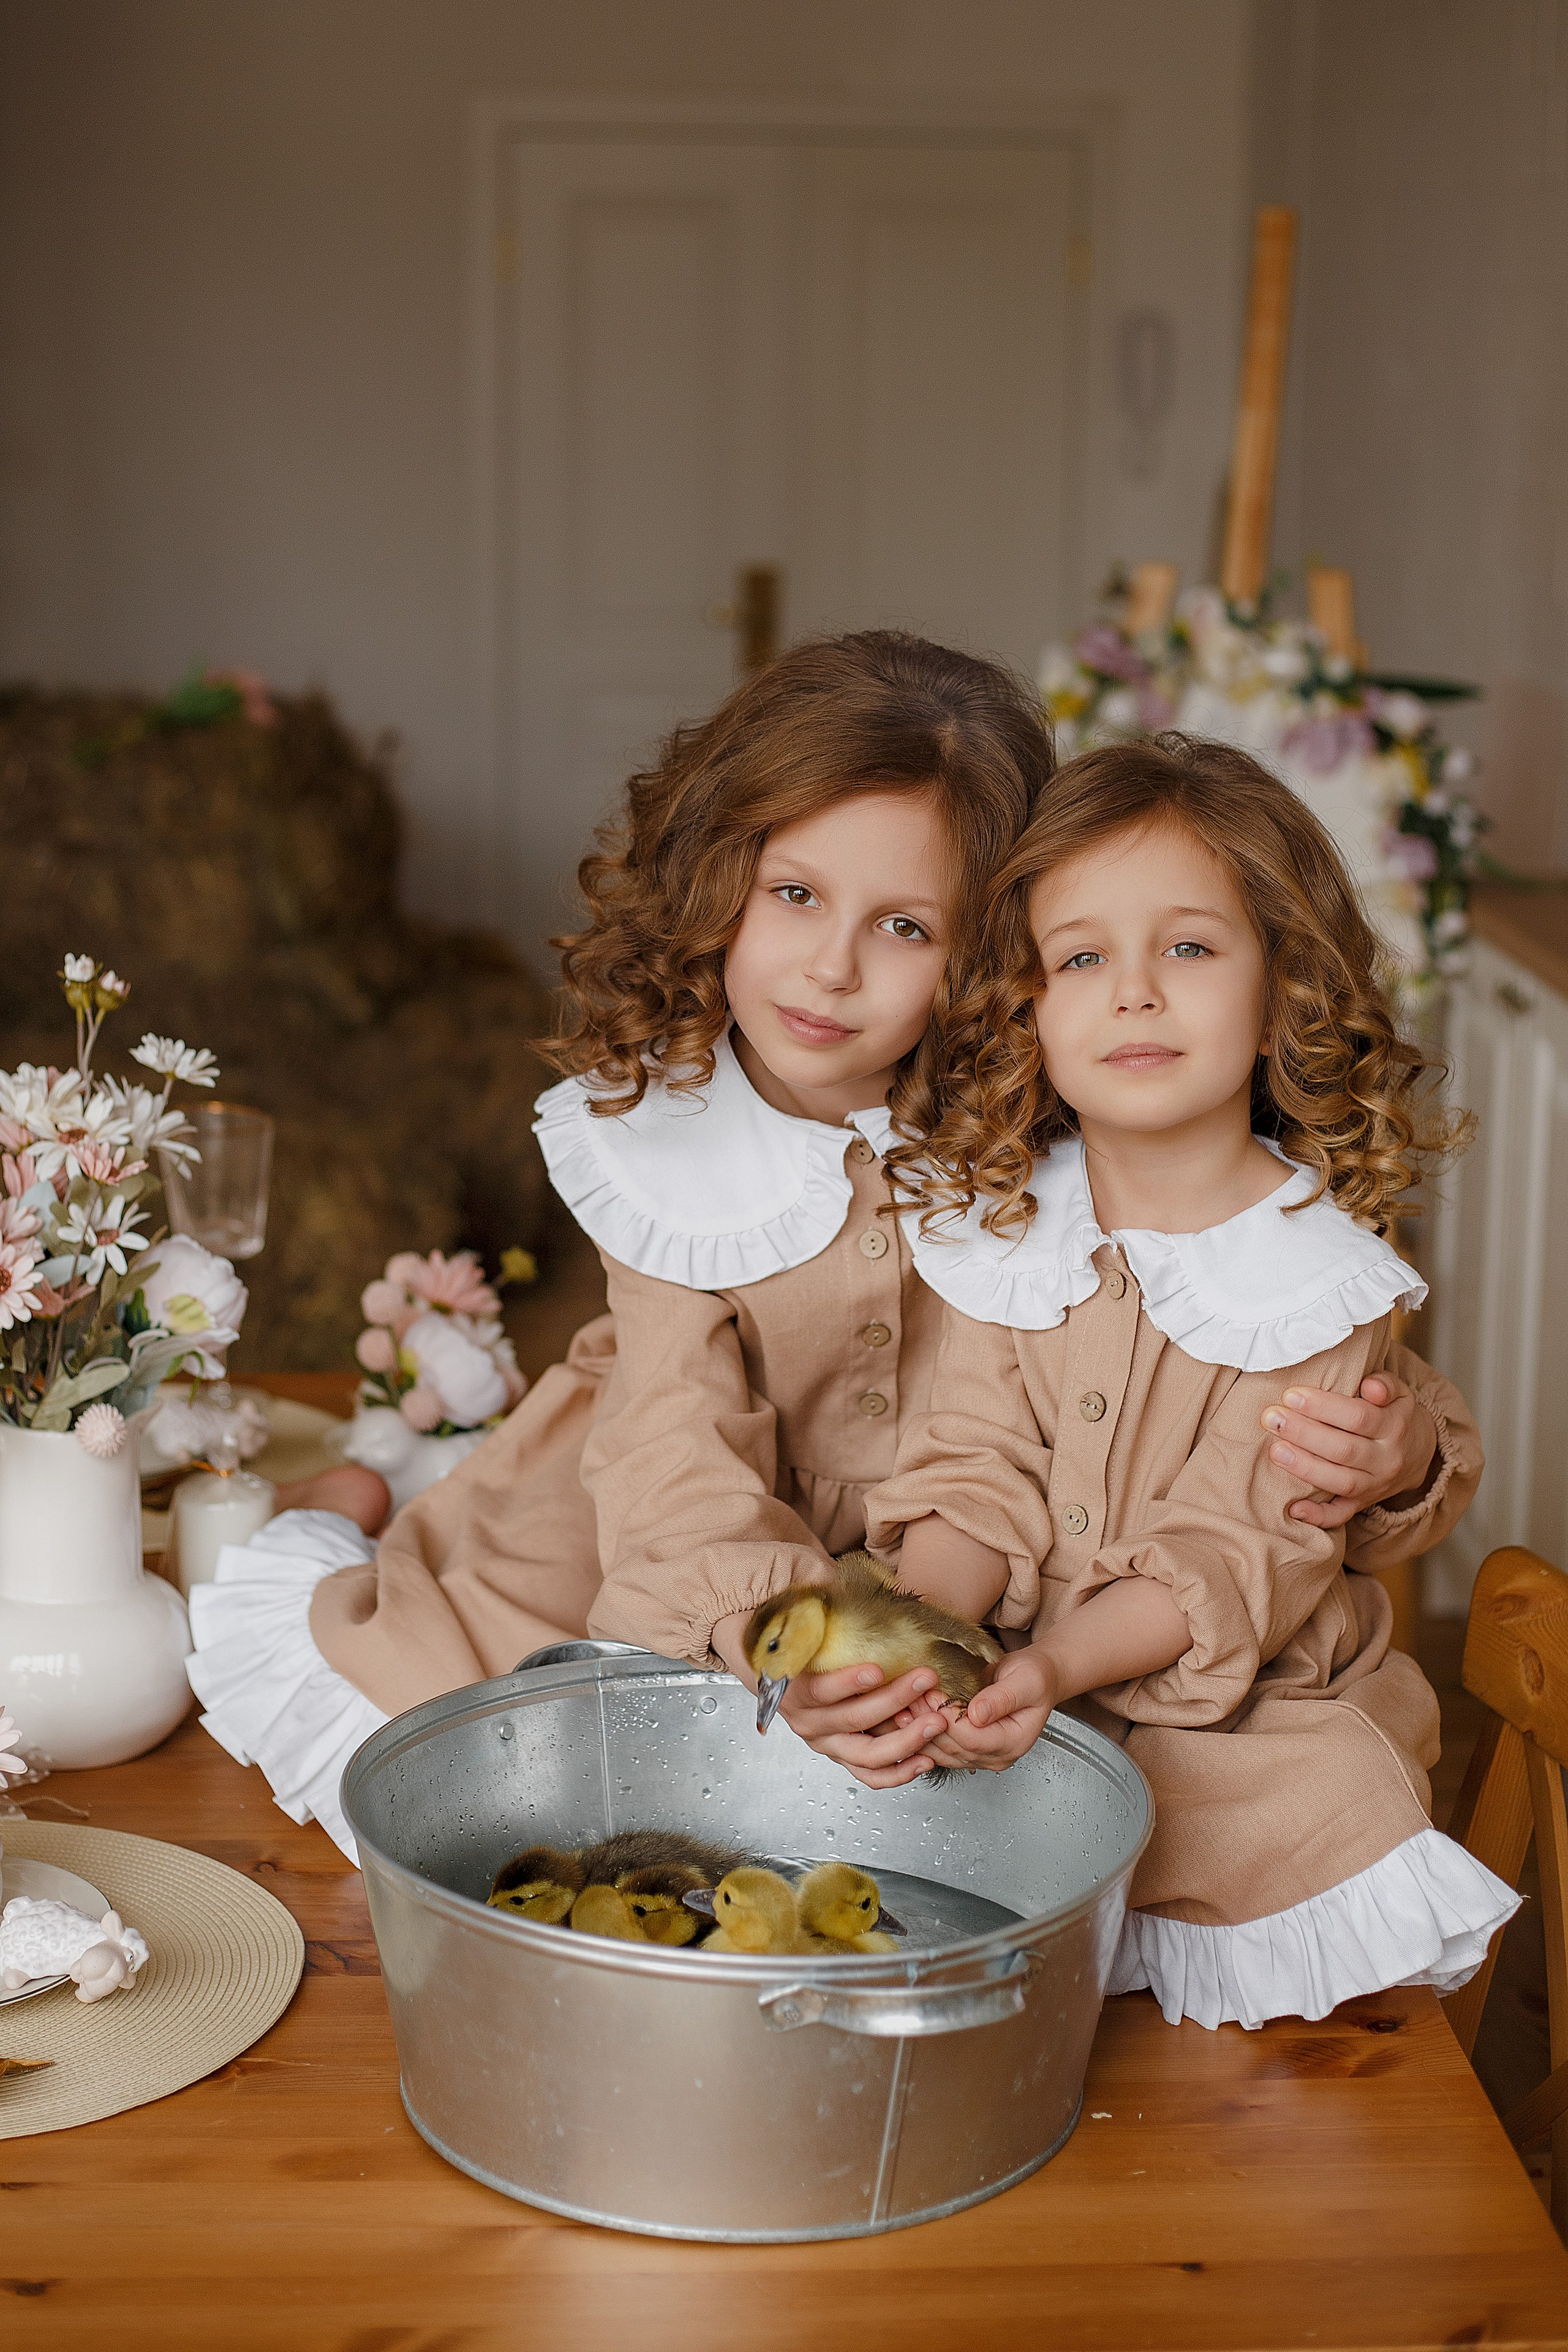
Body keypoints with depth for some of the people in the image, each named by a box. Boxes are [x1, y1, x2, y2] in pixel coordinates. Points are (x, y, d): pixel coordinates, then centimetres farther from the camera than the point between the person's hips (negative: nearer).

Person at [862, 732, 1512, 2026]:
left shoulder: (1319, 1269, -9)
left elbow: (1240, 1557, -13)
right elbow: (975, 1477, -2)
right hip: (1013, 1693, 3)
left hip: (1243, 1715, -2)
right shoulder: (1001, 1226, 2)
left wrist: (1054, 1667, -27)